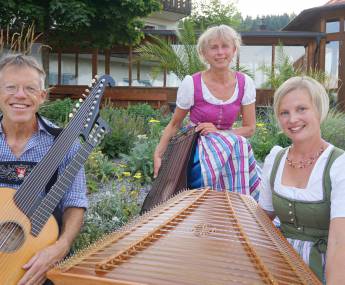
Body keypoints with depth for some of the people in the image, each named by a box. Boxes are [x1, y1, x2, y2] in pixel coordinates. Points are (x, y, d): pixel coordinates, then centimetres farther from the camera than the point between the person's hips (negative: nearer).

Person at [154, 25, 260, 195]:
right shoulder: (191, 83, -12)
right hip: (195, 148, -3)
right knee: (238, 145, -28)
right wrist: (158, 155, -9)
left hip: (228, 144, 3)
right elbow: (174, 125, 1)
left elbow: (250, 128, 1)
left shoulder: (244, 83, -4)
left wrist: (218, 132, -14)